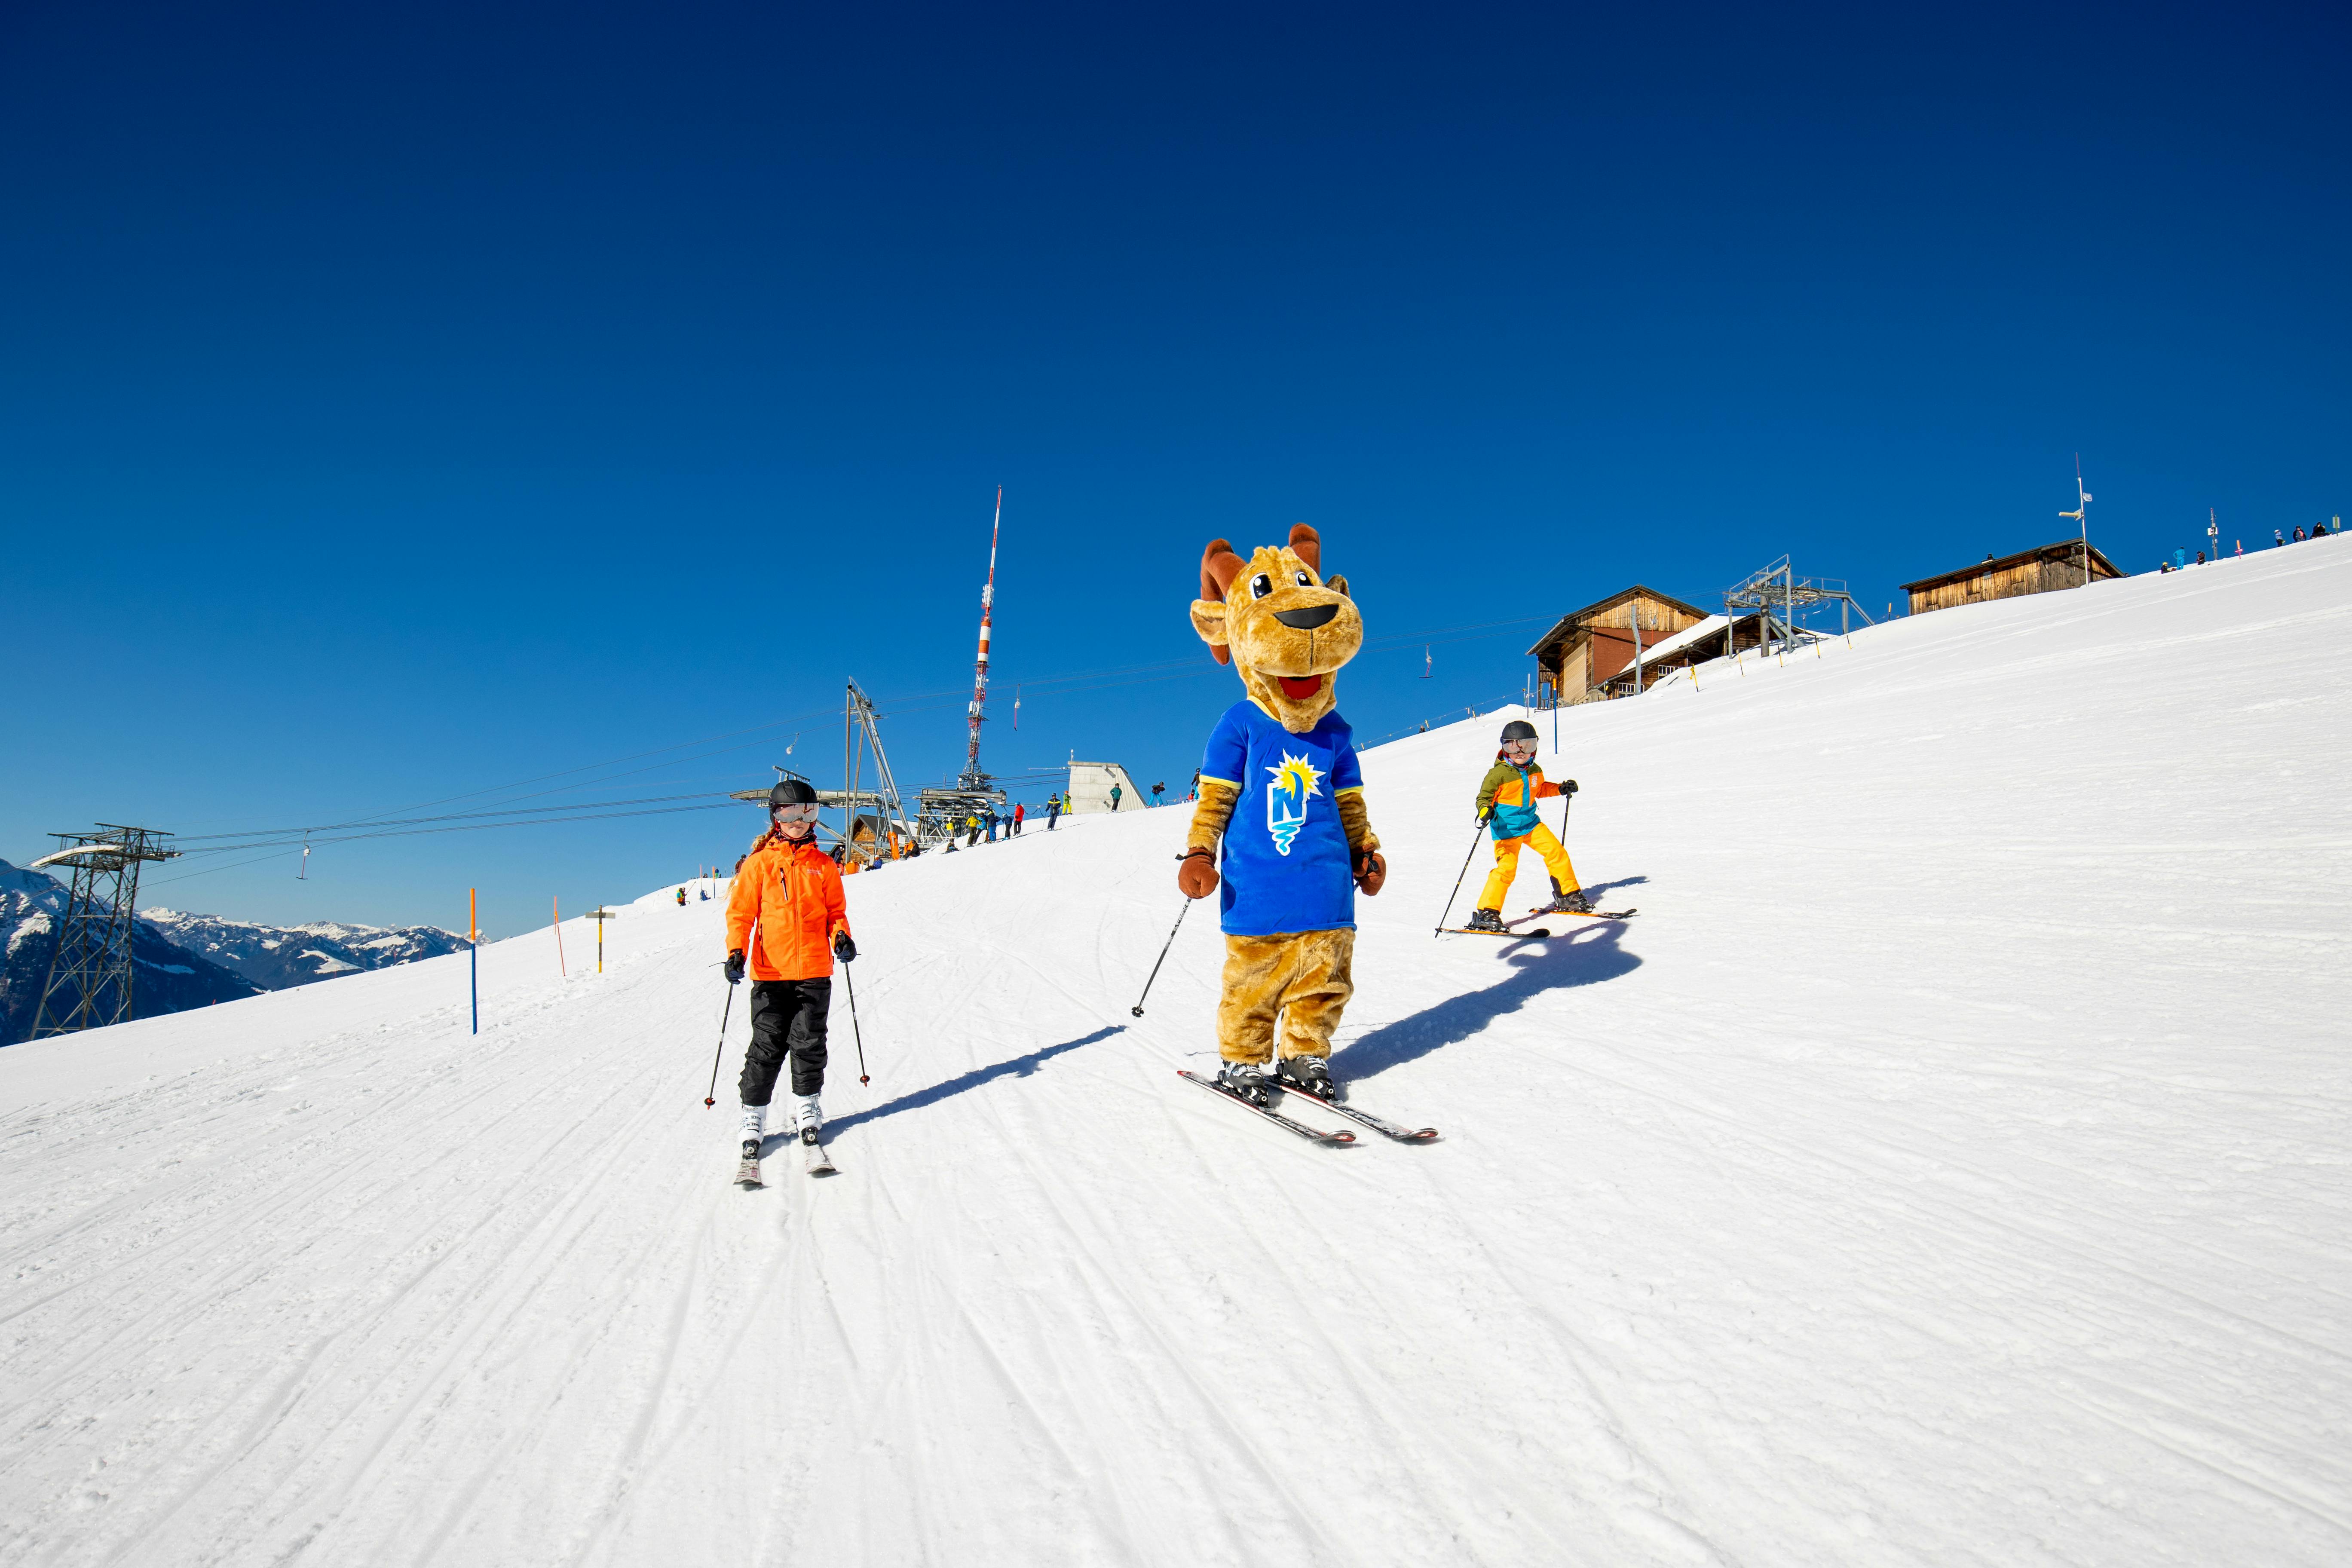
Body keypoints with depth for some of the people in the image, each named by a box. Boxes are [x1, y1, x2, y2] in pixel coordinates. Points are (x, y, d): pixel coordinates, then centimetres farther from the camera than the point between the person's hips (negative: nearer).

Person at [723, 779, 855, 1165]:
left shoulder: (823, 865, 8)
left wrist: (841, 937, -6)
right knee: (767, 1046, 1)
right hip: (771, 971, -1)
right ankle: (754, 1114, 12)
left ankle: (807, 1106, 21)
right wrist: (736, 951, -11)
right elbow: (741, 912, 3)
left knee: (809, 1043, 6)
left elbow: (835, 910, 14)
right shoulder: (759, 863, 3)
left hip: (815, 972, 1)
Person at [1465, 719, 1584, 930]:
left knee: (1557, 852, 3)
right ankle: (1486, 913, -13)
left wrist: (1561, 789, 15)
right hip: (1507, 828, -7)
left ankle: (1569, 897, 23)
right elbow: (1484, 797, -11)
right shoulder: (1498, 774, -14)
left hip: (1531, 823, 7)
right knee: (1506, 867, -18)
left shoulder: (1534, 770, 6)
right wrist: (1485, 810, -31)